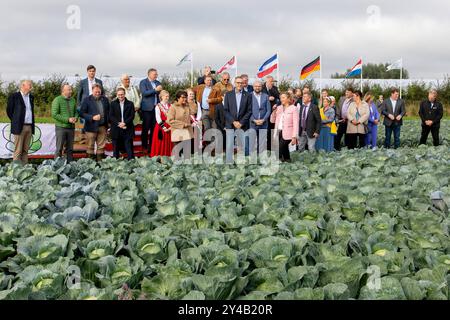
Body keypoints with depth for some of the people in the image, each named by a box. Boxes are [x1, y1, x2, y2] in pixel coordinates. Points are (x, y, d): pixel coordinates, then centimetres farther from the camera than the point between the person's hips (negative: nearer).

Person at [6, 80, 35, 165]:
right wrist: (15, 121, 7)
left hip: (29, 127, 6)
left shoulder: (31, 97, 15)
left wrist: (32, 124, 15)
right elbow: (9, 110, 2)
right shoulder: (14, 96, -3)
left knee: (26, 150, 7)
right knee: (18, 150, -5)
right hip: (19, 127, -6)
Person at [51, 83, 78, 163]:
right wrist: (67, 119, -16)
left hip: (71, 127, 5)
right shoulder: (57, 100, -7)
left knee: (70, 148, 9)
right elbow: (54, 114, -12)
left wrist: (75, 118, -4)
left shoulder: (73, 100, 11)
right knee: (59, 148, -3)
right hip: (61, 127, -5)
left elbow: (76, 112, 19)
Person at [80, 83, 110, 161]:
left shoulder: (105, 99, 9)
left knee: (101, 146, 7)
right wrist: (92, 117, -19)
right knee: (90, 146, 3)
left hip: (102, 126, 4)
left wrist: (108, 122, 3)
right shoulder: (87, 100, -3)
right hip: (91, 127, -3)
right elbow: (81, 113, -7)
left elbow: (108, 111, 15)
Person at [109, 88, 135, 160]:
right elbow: (111, 116, 1)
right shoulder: (113, 104, 8)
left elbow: (132, 116, -1)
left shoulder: (130, 104, 7)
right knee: (116, 148, 5)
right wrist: (118, 123, -13)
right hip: (116, 129, 1)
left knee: (129, 148, -3)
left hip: (127, 129, -1)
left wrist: (125, 123, -15)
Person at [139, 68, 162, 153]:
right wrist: (155, 90, -20)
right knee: (145, 128, -1)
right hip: (147, 108, -5)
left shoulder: (157, 83, 17)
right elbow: (144, 93, -15)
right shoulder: (143, 82, -1)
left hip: (156, 108, 5)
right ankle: (144, 147, 4)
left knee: (154, 128, 5)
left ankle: (152, 146, 12)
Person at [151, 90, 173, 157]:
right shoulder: (158, 106, -5)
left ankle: (168, 156, 13)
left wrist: (171, 126, -9)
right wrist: (163, 128, -13)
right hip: (161, 127, -4)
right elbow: (158, 119, -10)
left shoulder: (170, 106, 7)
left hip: (169, 128, 4)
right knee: (161, 144, 0)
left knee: (169, 143, 6)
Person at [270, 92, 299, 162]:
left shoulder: (293, 108, -3)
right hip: (278, 132, 5)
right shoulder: (279, 108, 13)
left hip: (287, 134, -5)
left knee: (280, 149, -17)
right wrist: (274, 111, -1)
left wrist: (294, 137, -14)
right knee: (284, 149, 10)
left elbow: (295, 124, -7)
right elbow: (272, 120, 16)